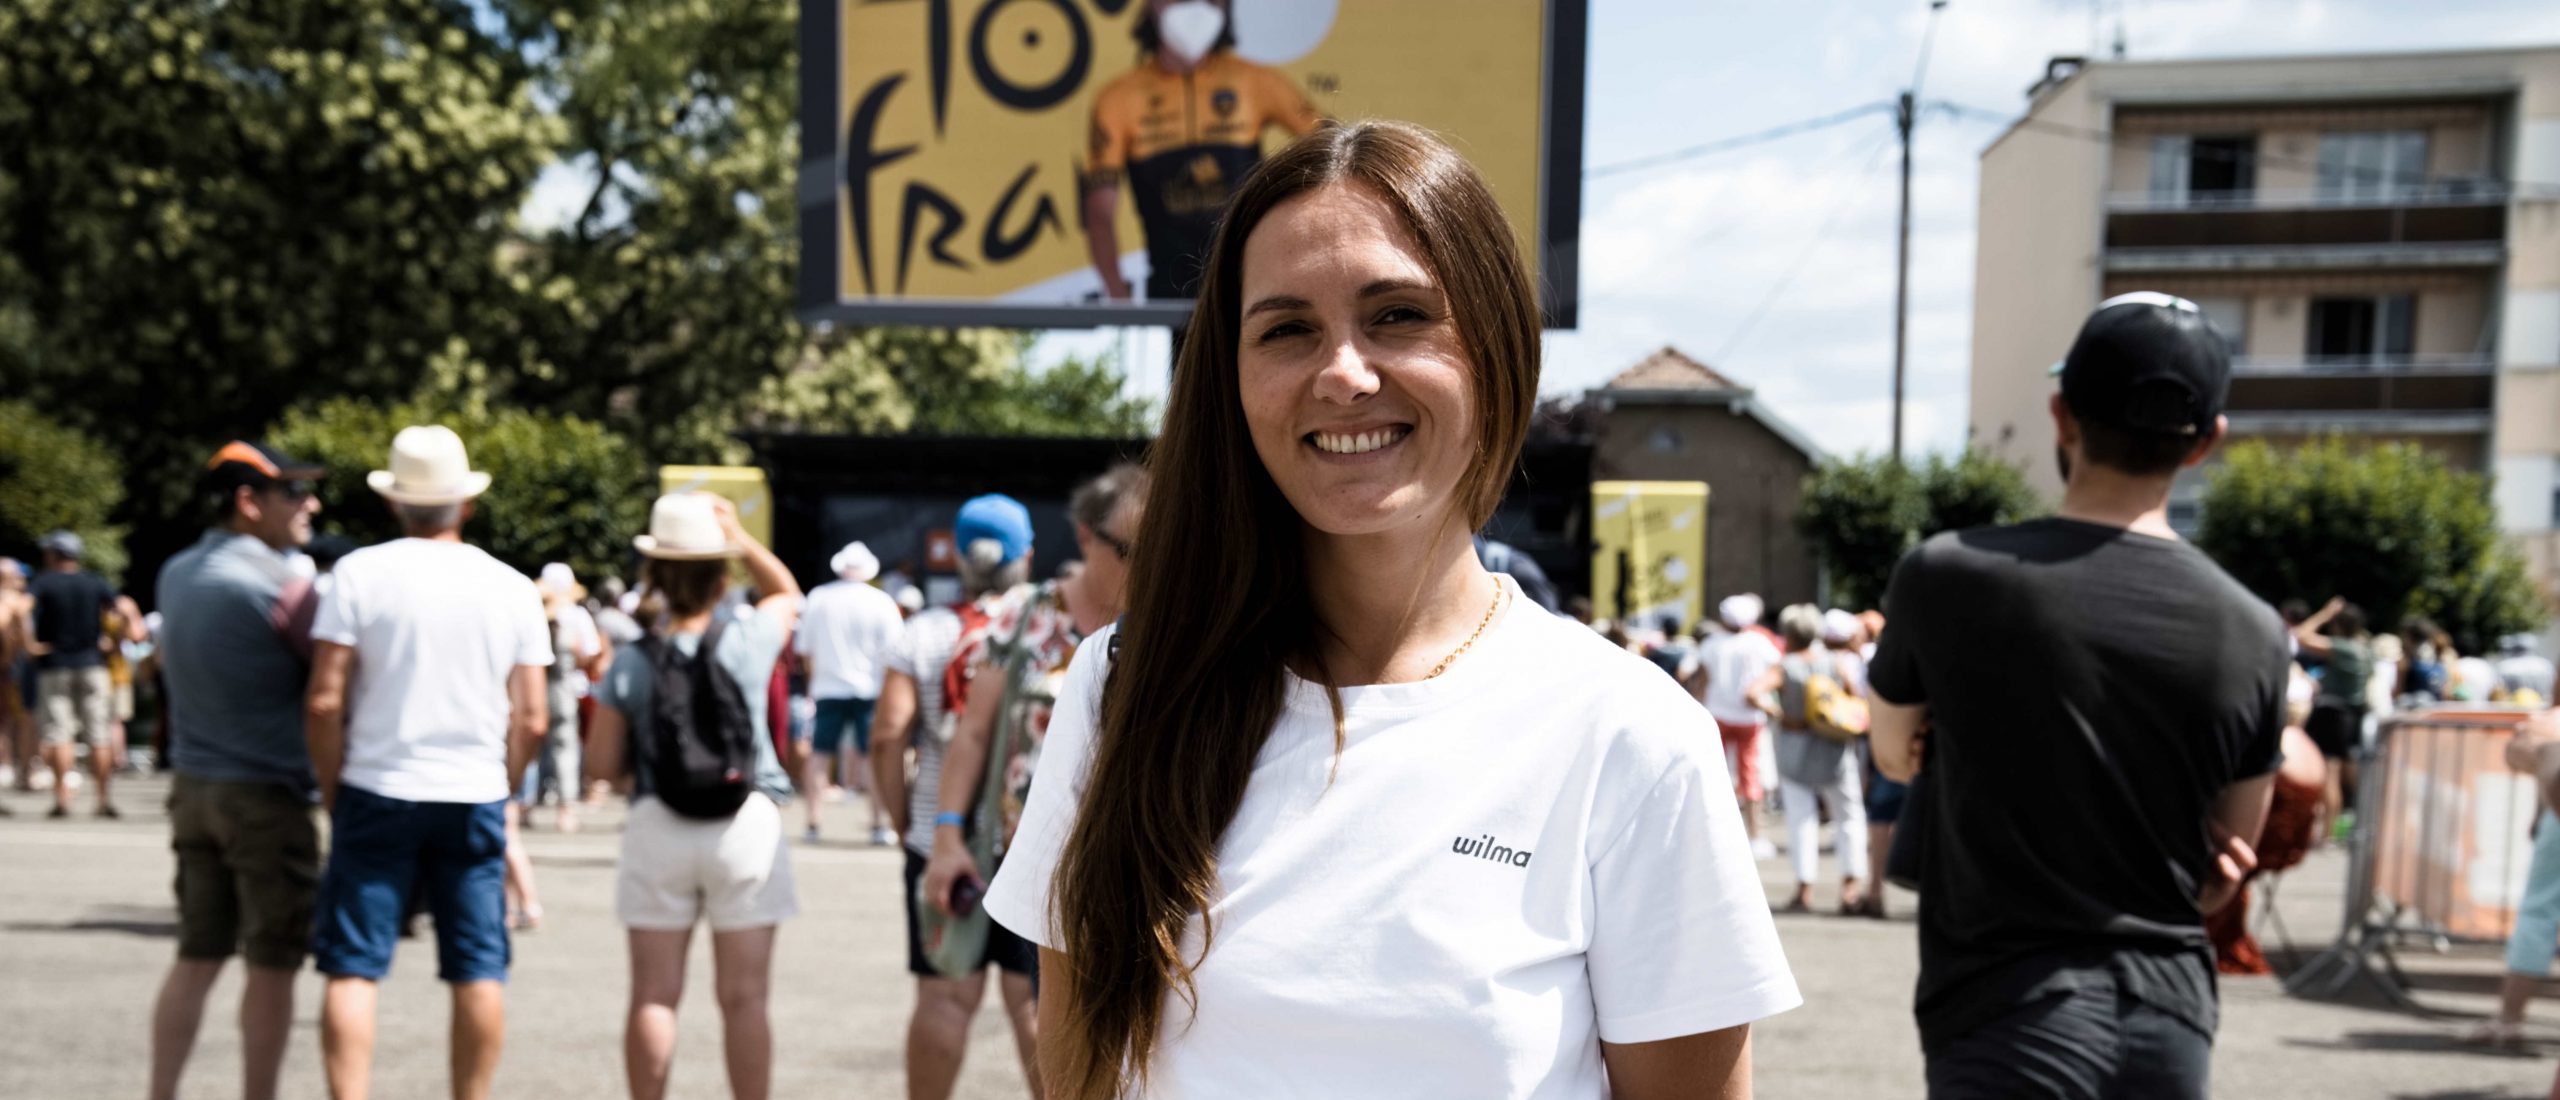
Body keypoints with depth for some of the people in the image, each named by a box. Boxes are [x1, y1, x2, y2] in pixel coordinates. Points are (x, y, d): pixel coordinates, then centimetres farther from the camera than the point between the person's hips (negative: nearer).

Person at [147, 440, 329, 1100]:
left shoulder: (176, 573, 9)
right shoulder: (279, 582, -15)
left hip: (192, 785, 7)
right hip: (266, 794, -7)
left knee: (197, 958, 13)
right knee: (271, 968, 3)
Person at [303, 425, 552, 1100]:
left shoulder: (360, 573, -4)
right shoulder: (513, 588, 3)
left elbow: (324, 702, -7)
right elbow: (531, 719, 2)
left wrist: (332, 793, 5)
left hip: (377, 793, -1)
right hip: (475, 797, 2)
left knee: (353, 968, 4)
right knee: (478, 972, 8)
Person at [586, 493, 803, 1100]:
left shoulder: (631, 663, -5)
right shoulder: (749, 639, -7)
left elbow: (602, 765, -1)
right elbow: (787, 593, 16)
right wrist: (741, 538, 6)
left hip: (657, 826, 1)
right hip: (746, 823, -1)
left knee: (653, 995, 9)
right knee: (744, 996, 5)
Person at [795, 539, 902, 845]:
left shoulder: (818, 598, 1)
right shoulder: (880, 601, -6)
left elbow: (804, 648, 7)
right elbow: (894, 649, -6)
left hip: (827, 688, 2)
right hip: (870, 688, -2)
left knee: (820, 754, 9)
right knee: (874, 756, 2)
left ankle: (813, 823, 9)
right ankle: (880, 825, 2)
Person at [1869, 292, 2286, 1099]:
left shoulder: (1947, 577, -12)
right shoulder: (2252, 633, -2)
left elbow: (1895, 756, 8)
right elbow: (2222, 876, 8)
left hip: (2008, 1014, -4)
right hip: (2173, 1016, 4)